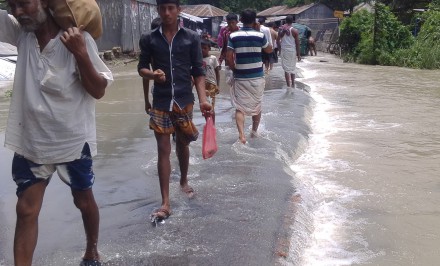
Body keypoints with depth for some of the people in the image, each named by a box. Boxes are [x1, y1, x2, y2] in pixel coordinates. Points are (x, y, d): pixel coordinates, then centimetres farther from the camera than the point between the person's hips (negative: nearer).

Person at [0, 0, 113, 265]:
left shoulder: (78, 39, -15)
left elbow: (98, 91, -14)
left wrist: (80, 53, -27)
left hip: (73, 140, -3)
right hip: (30, 140, 3)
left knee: (84, 200, 16)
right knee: (26, 210, 4)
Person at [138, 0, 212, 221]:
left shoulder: (192, 38, 0)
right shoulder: (149, 39, 1)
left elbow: (198, 72, 0)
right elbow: (141, 67, 7)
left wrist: (203, 99, -12)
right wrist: (152, 74, -17)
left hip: (184, 101, 1)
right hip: (160, 102, 0)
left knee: (182, 144, 18)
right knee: (163, 150, 0)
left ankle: (184, 181, 44)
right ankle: (165, 203, 4)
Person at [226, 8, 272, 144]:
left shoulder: (233, 36, -6)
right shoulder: (260, 35, -5)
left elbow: (229, 58, -10)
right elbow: (269, 50, 13)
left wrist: (235, 69, 7)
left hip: (240, 77, -1)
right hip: (257, 77, 1)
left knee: (240, 107, 2)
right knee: (257, 106, 18)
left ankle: (241, 134, -16)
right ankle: (254, 131, 31)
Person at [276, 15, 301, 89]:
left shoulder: (281, 29, 0)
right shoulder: (294, 31, -5)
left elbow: (278, 41, 1)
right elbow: (297, 43, -4)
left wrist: (279, 49, 15)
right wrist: (298, 54, 2)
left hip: (284, 51, 0)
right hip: (292, 51, 0)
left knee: (286, 69, 3)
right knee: (292, 69, 15)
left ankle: (288, 86, -1)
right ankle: (293, 85, 22)